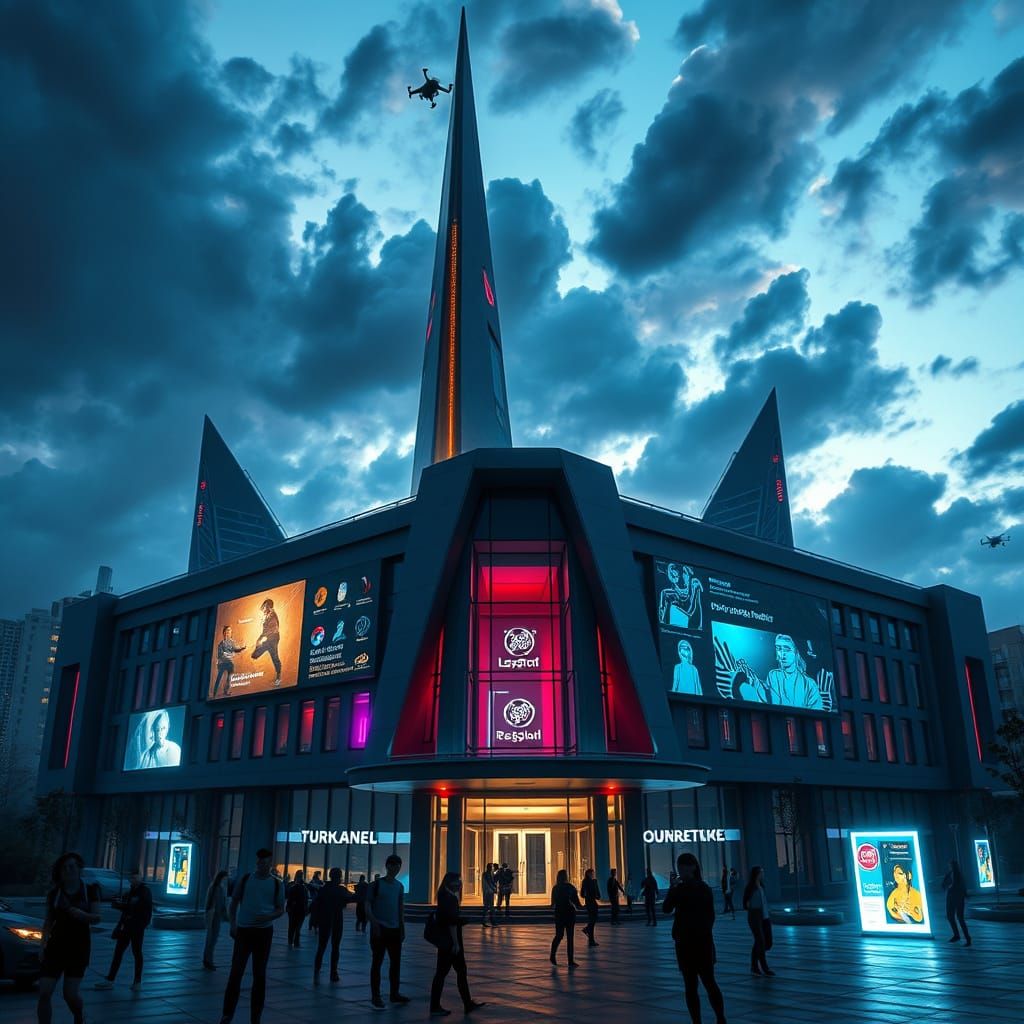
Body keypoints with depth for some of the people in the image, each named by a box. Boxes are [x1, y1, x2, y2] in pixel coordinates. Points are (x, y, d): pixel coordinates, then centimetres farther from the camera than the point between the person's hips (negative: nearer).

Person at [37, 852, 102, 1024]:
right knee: (44, 992, -12)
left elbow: (97, 918, -6)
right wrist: (44, 942, -4)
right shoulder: (54, 893, 3)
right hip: (56, 946, 2)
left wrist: (82, 914, -26)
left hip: (79, 947, -2)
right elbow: (49, 921, 10)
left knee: (70, 993, -6)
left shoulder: (90, 891, 0)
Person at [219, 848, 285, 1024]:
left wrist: (268, 917, -16)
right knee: (236, 972, -2)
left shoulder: (277, 883, 0)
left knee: (259, 974, 7)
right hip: (243, 930, 0)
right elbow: (234, 903, 7)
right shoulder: (245, 879, 1)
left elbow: (280, 909, 4)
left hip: (264, 931, 0)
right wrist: (232, 924, -5)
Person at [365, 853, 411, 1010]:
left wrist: (402, 928, 14)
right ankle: (375, 996, 6)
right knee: (377, 962, -1)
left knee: (396, 962, 10)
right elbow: (367, 906, -9)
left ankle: (394, 993, 22)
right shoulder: (377, 884, -7)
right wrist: (374, 924, -19)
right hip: (379, 929, -5)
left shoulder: (400, 886, 9)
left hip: (395, 929, 6)